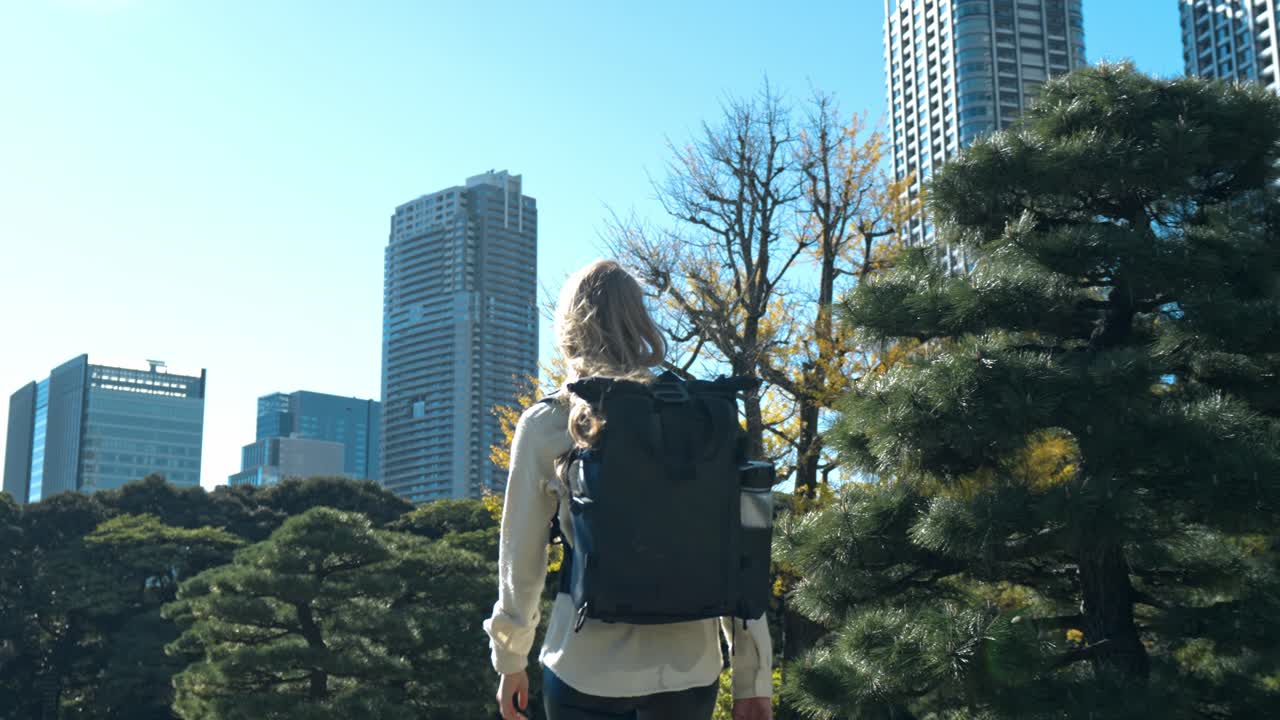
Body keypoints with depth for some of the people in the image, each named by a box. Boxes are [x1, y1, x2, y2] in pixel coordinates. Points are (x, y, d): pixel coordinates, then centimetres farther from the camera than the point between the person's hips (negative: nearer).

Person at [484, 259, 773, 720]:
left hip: (586, 671, -2)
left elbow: (521, 558, 3)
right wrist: (752, 680, 7)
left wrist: (510, 660, 17)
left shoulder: (546, 426, -3)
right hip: (690, 669, 2)